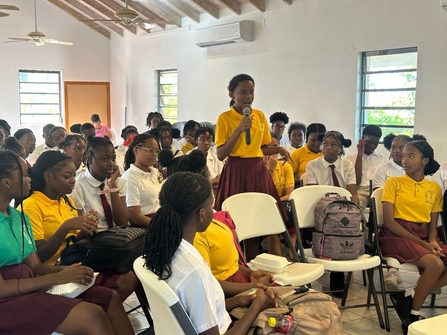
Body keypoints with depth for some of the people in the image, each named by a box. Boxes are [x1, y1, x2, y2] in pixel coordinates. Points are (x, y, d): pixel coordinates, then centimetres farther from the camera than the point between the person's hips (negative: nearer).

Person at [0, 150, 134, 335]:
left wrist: (66, 270, -7)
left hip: (31, 288, 9)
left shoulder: (20, 217, 13)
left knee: (110, 298, -2)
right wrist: (57, 277, -17)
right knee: (92, 315, -24)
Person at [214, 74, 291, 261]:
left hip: (257, 171, 5)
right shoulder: (225, 118, -5)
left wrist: (279, 149, -2)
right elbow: (220, 155, -11)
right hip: (235, 172, -4)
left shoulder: (260, 116, 9)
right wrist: (239, 130, -18)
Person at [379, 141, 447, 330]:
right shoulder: (394, 182, 0)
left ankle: (409, 297, -6)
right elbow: (389, 221, -9)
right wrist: (421, 243, -17)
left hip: (423, 236, 5)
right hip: (397, 235, -5)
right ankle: (414, 314, -8)